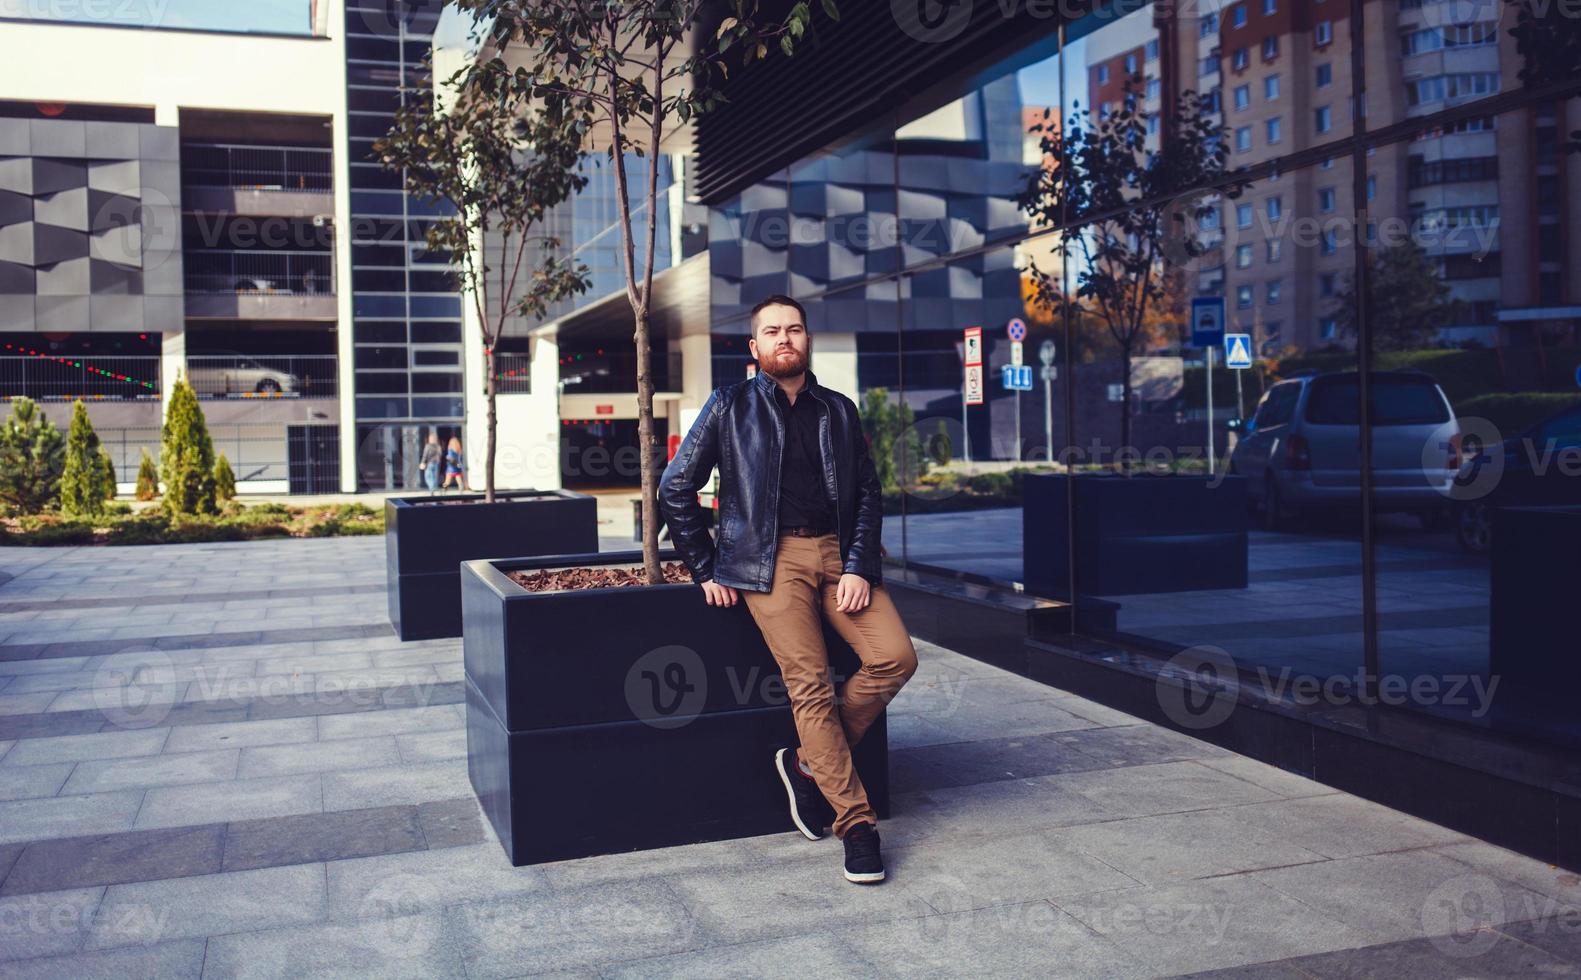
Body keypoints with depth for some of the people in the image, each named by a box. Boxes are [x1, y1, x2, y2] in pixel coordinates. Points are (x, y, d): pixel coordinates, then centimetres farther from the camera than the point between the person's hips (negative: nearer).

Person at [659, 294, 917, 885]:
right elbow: (675, 488, 8)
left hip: (837, 553, 4)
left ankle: (809, 762, 4)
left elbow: (868, 492, 13)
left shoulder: (838, 411, 16)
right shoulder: (730, 407, 7)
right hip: (770, 558, -3)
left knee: (895, 657, -15)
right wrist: (706, 569, 3)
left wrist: (859, 567, -2)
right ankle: (855, 823, -4)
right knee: (809, 681, -14)